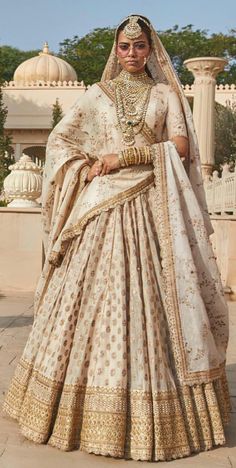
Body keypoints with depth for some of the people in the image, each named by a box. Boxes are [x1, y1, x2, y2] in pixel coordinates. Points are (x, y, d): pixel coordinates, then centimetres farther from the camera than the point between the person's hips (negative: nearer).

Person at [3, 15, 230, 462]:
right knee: (92, 298, -3)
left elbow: (181, 147, -1)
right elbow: (58, 140, 13)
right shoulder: (97, 95, 15)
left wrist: (125, 156, -9)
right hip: (103, 207, 1)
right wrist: (87, 170, -4)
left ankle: (157, 416, 9)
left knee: (153, 302, -3)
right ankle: (90, 409, 10)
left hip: (152, 209, -1)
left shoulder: (166, 95, 12)